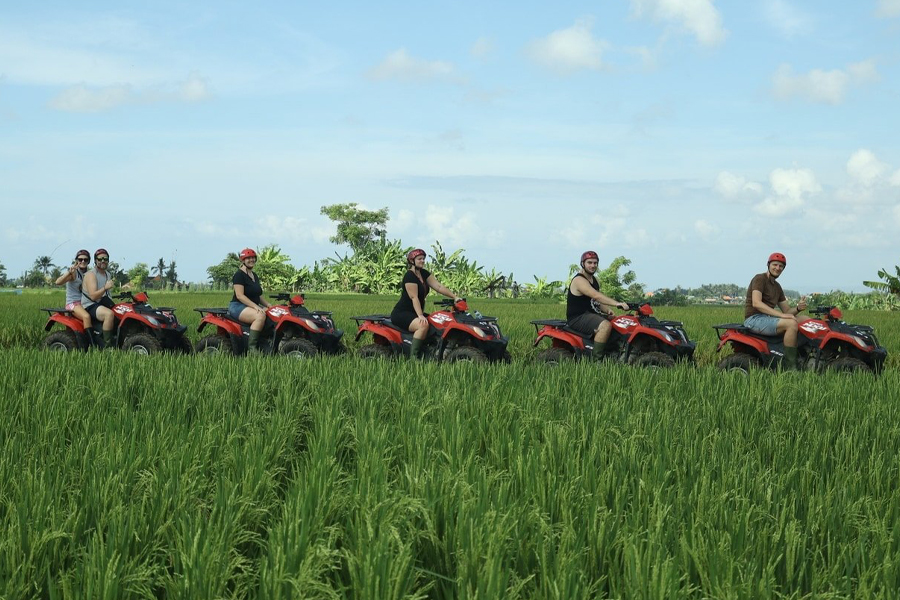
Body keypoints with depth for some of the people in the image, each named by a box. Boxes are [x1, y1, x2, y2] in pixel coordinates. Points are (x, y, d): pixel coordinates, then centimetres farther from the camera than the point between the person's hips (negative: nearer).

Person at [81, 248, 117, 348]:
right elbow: (93, 296, -21)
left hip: (104, 304, 9)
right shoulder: (91, 274, -10)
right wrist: (105, 288, -33)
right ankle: (107, 346, -34)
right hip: (90, 306, -9)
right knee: (109, 314, -35)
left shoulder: (107, 275, 18)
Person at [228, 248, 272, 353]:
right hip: (238, 306, -8)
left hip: (253, 306, 8)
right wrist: (255, 307, -25)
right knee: (260, 316, -34)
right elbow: (240, 296, -18)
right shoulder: (239, 275, -9)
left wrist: (268, 305, 5)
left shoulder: (254, 276, 18)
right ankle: (252, 347, -33)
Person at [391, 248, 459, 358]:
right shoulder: (410, 276, -16)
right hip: (401, 313, -10)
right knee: (423, 325, -34)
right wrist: (420, 316, -31)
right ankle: (413, 357, -33)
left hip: (414, 313, 10)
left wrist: (455, 297, -7)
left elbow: (439, 287, 4)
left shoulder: (424, 274, 11)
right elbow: (414, 297, -23)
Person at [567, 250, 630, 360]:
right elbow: (596, 295, -30)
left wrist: (606, 311, 1)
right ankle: (595, 359, -30)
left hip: (591, 314, 10)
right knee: (606, 325, -31)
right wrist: (617, 304, -38)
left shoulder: (594, 280, 16)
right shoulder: (579, 280, -16)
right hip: (577, 318, -10)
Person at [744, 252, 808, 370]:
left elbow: (787, 311, 18)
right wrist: (781, 315, -29)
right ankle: (790, 367, -30)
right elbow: (756, 303, -22)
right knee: (792, 324, -30)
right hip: (754, 319, -9)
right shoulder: (760, 279, -6)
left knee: (808, 321, -1)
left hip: (768, 318, 9)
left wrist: (798, 308, -7)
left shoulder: (777, 286, 21)